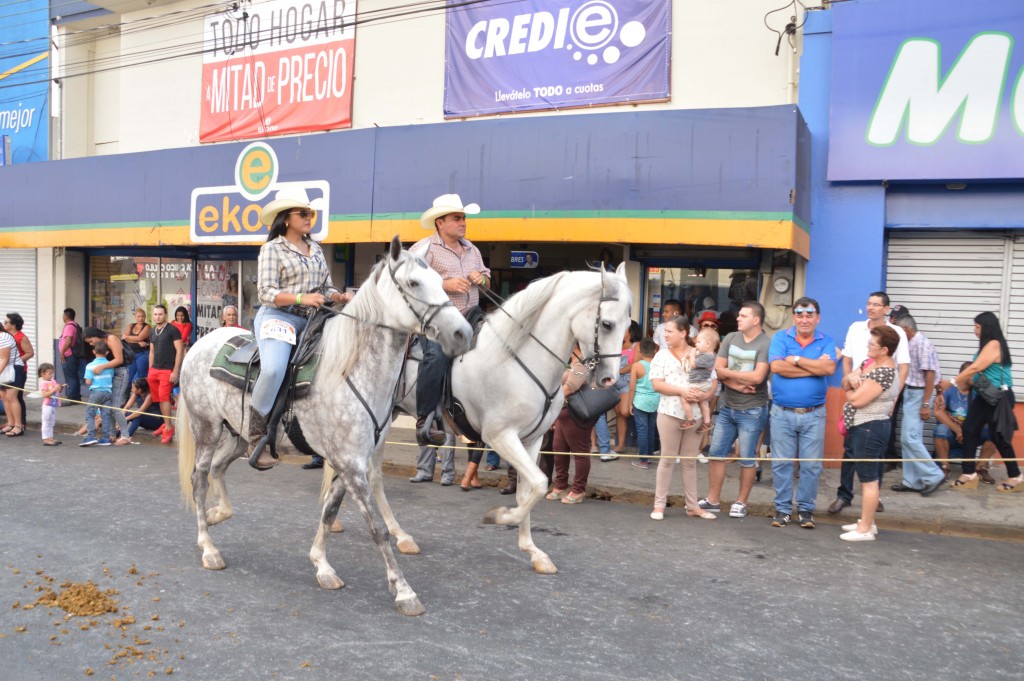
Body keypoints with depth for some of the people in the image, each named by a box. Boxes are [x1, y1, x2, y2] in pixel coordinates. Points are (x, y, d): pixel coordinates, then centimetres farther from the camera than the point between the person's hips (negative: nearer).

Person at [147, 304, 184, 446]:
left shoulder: (172, 330, -6)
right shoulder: (153, 332, 15)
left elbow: (179, 350, -9)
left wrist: (175, 371, -13)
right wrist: (150, 370, 17)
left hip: (168, 370, -6)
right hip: (154, 369, 6)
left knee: (164, 397, -11)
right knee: (159, 398, 6)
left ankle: (168, 428, -5)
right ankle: (166, 424, 16)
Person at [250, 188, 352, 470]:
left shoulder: (315, 249, 19)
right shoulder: (272, 249, 1)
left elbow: (326, 287, 21)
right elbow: (266, 293, -9)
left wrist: (340, 297, -2)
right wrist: (301, 298, -24)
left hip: (310, 321, 7)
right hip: (277, 317, -7)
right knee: (273, 370, -33)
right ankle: (257, 439, -20)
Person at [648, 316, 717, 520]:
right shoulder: (662, 355, 1)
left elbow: (713, 381, 3)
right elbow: (657, 384, -8)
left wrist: (705, 394, -18)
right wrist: (682, 391, -19)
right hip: (670, 412, -2)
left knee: (690, 461, 10)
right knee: (667, 459, 2)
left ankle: (693, 506, 18)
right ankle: (659, 504, 9)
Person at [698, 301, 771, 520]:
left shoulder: (766, 344, -12)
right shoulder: (730, 338, 6)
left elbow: (757, 377, -21)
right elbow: (717, 370, 0)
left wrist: (728, 373, -9)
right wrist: (737, 384, -15)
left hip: (751, 411, -6)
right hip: (726, 407, 6)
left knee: (747, 459, 4)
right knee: (716, 453, 8)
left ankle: (741, 502, 17)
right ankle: (713, 499, 18)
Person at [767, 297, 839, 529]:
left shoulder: (827, 342, 4)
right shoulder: (781, 337, 1)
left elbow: (829, 368, -15)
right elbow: (777, 367, -15)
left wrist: (796, 359, -11)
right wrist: (815, 367, -12)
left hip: (813, 414, 1)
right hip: (782, 413, 0)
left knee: (811, 465, 6)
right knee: (781, 463, 5)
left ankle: (806, 509, 19)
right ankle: (782, 509, 16)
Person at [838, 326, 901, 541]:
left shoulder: (884, 372, -20)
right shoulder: (870, 362, 10)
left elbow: (857, 400, -23)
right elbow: (845, 382, 13)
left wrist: (850, 391, -1)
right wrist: (851, 379, -10)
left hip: (869, 429, -10)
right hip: (861, 427, 10)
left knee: (869, 479, -4)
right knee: (867, 477, 17)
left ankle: (865, 529, 2)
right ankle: (867, 521, 28)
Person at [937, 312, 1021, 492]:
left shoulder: (994, 345, -17)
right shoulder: (987, 346, 14)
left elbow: (975, 368, -20)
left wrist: (952, 382, -17)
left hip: (998, 398, -10)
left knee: (999, 437, -1)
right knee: (969, 430, 4)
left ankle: (1015, 477, 15)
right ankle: (969, 474, 8)